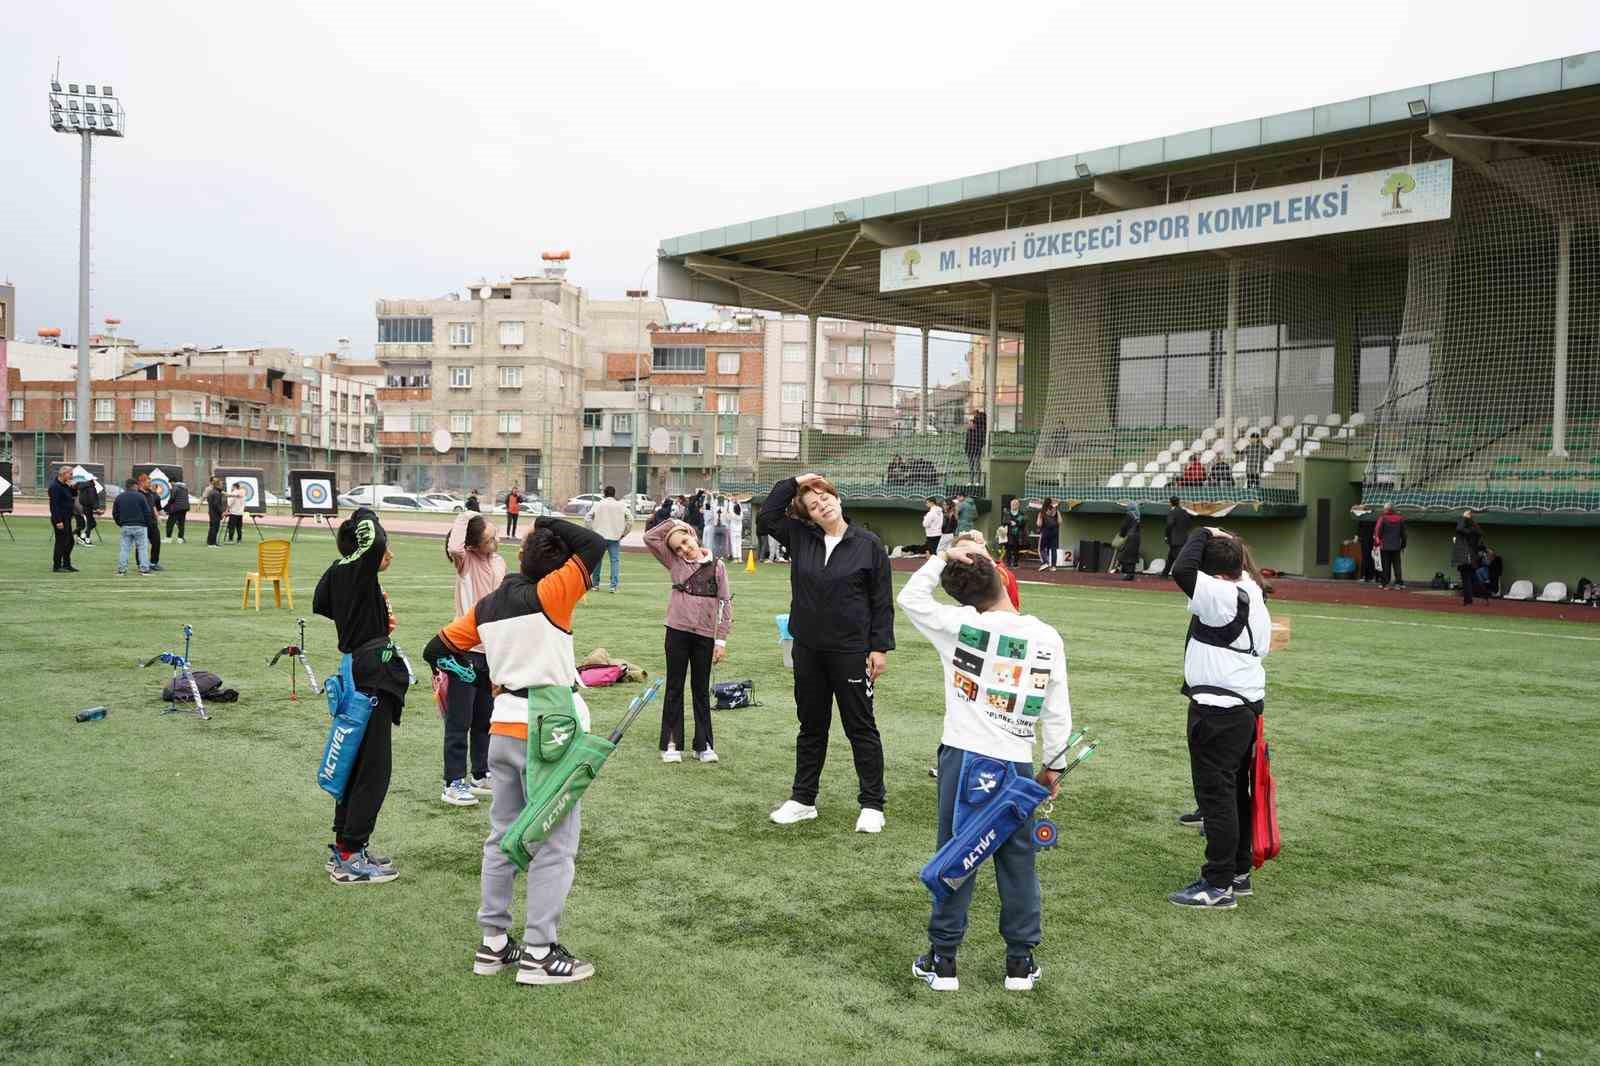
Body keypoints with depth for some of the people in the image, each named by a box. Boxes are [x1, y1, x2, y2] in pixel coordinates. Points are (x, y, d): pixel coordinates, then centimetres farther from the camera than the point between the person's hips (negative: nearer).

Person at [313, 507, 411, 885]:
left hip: (358, 673, 10)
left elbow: (320, 603, 25)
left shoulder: (339, 573, 8)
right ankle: (349, 858, 5)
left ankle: (344, 848, 28)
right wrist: (367, 516, -13)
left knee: (357, 764, 18)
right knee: (374, 769, -2)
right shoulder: (355, 572, -17)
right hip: (372, 680, -10)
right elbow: (372, 541, -36)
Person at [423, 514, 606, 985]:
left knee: (503, 837, 16)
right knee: (554, 845, 0)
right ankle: (539, 954, 2)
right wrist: (548, 523, -3)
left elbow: (438, 649, 13)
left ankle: (493, 943, 22)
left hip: (504, 729, 7)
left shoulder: (488, 605, 9)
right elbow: (594, 545, -15)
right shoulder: (547, 595, -11)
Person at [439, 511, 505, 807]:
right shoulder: (466, 560, -10)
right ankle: (453, 783, 5)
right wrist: (463, 519, -21)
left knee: (485, 720, 16)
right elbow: (453, 548, -36)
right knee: (459, 721, -1)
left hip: (492, 652, 6)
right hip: (465, 652, -6)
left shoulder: (499, 562, 8)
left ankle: (481, 775, 28)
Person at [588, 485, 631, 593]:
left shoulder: (598, 505, 3)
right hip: (615, 537, 0)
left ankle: (596, 584, 18)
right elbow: (630, 520, 0)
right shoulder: (621, 505, 4)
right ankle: (613, 585, -10)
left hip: (600, 536, 1)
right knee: (615, 560, -1)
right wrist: (623, 533, 7)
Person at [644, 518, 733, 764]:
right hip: (678, 632, 1)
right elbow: (650, 537, -1)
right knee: (674, 687, 8)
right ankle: (671, 744, 14)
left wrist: (721, 640, -2)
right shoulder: (674, 562, 4)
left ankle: (703, 744, 17)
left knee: (701, 689, 10)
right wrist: (673, 523, 1)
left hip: (705, 635, 0)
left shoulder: (717, 566, 1)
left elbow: (725, 603, 1)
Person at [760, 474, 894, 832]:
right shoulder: (800, 537, 4)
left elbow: (882, 600, -5)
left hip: (851, 651, -4)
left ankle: (872, 805, 13)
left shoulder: (869, 545, -7)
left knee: (861, 727, 5)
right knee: (811, 726, 15)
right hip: (808, 650, 4)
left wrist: (880, 647, -8)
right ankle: (803, 799, 26)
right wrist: (791, 483, -1)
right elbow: (766, 518, 3)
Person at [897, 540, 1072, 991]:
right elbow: (1057, 712, 2)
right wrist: (1054, 764, 13)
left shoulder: (959, 626, -9)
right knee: (1017, 860, 12)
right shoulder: (1047, 639, -4)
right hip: (1017, 765, 1)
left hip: (963, 757, -1)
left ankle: (943, 958, 16)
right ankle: (1021, 960, 21)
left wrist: (942, 557, 5)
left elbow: (910, 597, 8)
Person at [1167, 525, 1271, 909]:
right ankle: (1239, 873, 26)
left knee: (1216, 793, -4)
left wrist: (1202, 534, -14)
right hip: (1247, 704, 10)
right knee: (1234, 791, 17)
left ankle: (1218, 884, 1)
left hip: (1220, 710, -10)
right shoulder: (1252, 596, 10)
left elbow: (1182, 571, -27)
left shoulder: (1224, 597, -20)